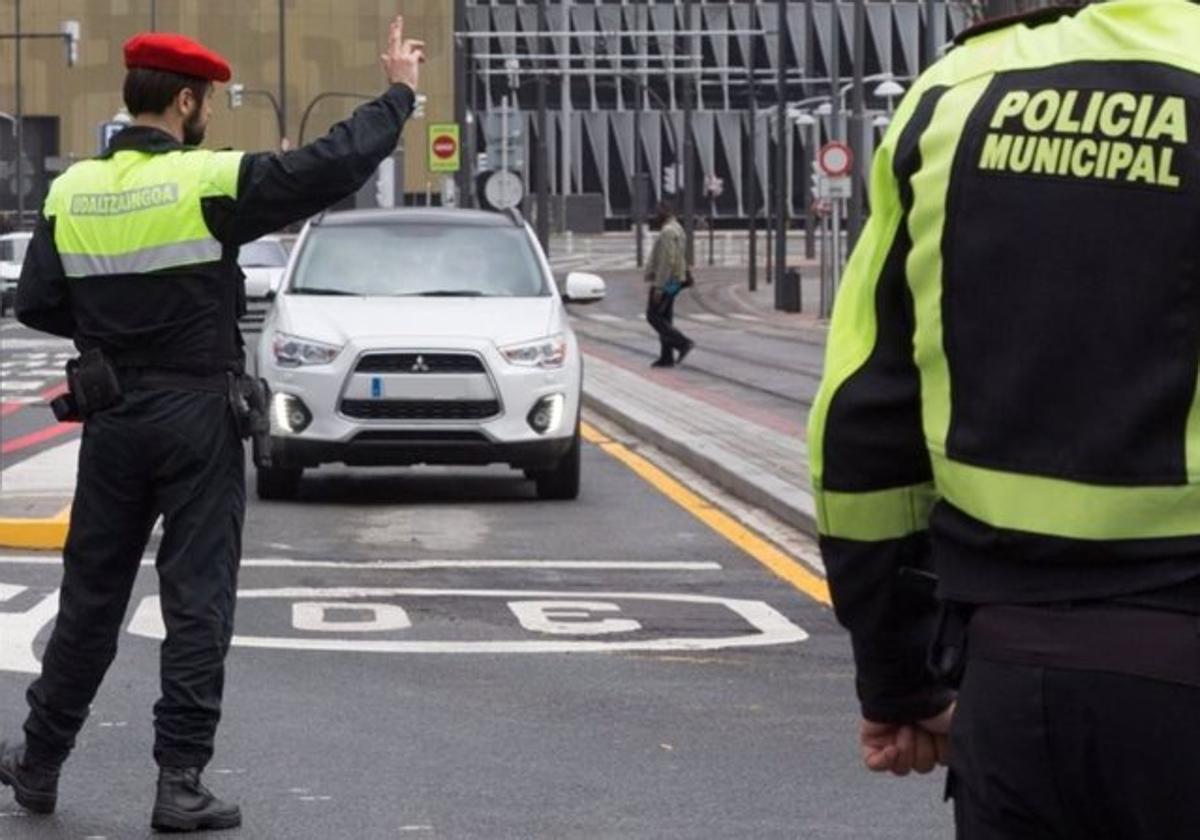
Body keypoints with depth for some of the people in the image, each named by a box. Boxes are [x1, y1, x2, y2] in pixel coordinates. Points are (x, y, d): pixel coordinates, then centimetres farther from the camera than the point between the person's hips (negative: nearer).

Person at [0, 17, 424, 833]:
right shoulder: (209, 182, -15)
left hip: (111, 416, 4)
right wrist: (400, 93, -2)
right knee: (198, 603, 3)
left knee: (91, 595, 15)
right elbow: (336, 165, -15)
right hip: (197, 418, -4)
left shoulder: (72, 190, -1)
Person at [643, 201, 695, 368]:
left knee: (653, 316, -6)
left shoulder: (668, 232, -18)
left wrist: (659, 286, -24)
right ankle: (667, 357, 7)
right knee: (664, 318, 10)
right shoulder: (677, 230, 16)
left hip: (664, 281, -10)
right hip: (673, 281, 10)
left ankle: (683, 343, -13)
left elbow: (667, 261, -24)